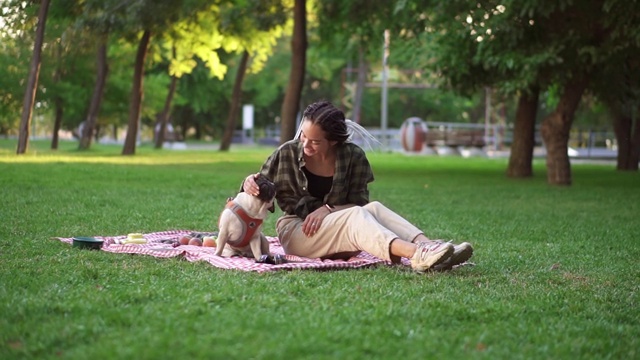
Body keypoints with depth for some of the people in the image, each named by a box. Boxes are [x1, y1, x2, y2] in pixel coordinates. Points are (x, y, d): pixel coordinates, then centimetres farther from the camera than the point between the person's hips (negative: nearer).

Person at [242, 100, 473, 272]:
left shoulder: (353, 156, -3)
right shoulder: (287, 153, -7)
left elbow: (358, 201, -4)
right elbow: (261, 189, 2)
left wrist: (328, 209, -21)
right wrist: (249, 183, -22)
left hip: (338, 234, 3)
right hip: (295, 232, -3)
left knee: (373, 208, -27)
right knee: (356, 216, -31)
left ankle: (426, 246, -50)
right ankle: (416, 256, -56)